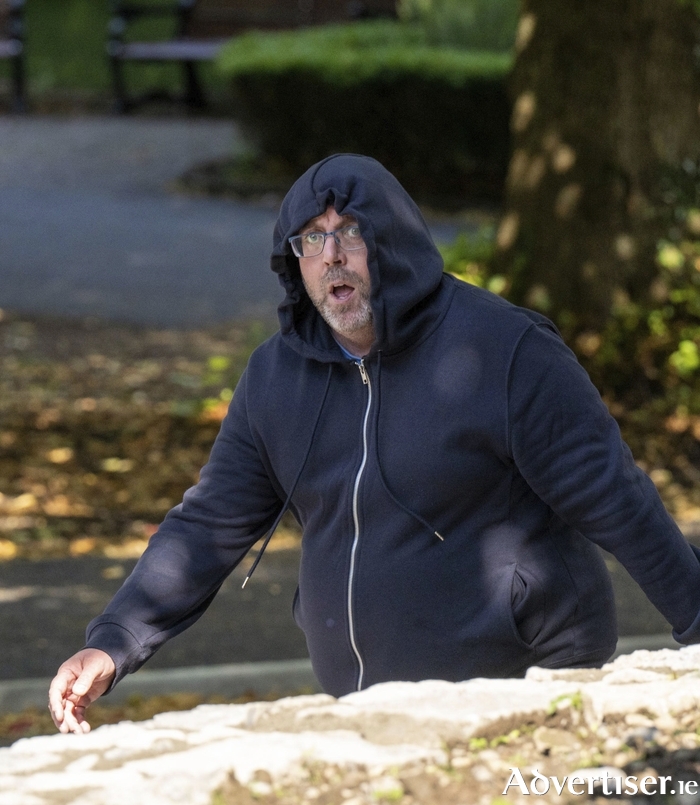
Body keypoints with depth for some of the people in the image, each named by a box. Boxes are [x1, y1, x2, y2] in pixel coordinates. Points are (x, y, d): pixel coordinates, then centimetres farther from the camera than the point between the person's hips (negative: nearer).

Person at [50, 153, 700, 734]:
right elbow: (209, 527, 8)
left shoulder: (503, 350, -13)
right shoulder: (276, 375, 4)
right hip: (363, 714, 6)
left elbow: (614, 503, -11)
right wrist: (111, 647, -2)